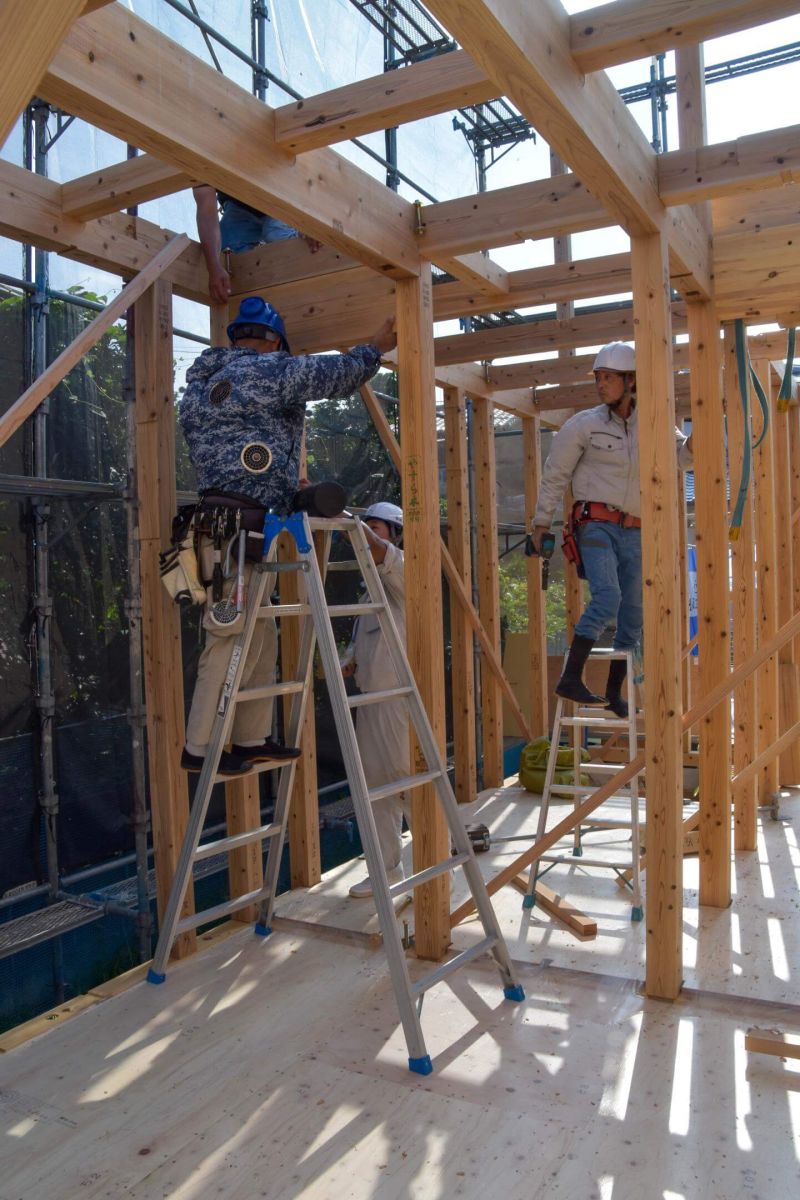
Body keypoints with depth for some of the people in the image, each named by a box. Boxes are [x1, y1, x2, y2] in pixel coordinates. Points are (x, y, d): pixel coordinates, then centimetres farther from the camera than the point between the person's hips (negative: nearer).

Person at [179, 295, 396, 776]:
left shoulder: (199, 384, 22)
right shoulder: (270, 371, -3)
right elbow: (340, 372, 4)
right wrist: (376, 348, 23)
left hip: (218, 521, 9)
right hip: (240, 525, -9)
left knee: (260, 639, 13)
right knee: (233, 638, -6)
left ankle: (251, 740, 19)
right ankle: (200, 749, -1)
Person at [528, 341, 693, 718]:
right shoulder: (584, 424, -1)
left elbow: (681, 456, 1)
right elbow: (554, 474, 2)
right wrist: (541, 522, 1)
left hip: (634, 532, 5)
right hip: (596, 524, -5)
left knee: (632, 616, 7)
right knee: (607, 597, -26)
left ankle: (614, 694, 18)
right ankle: (571, 678, -24)